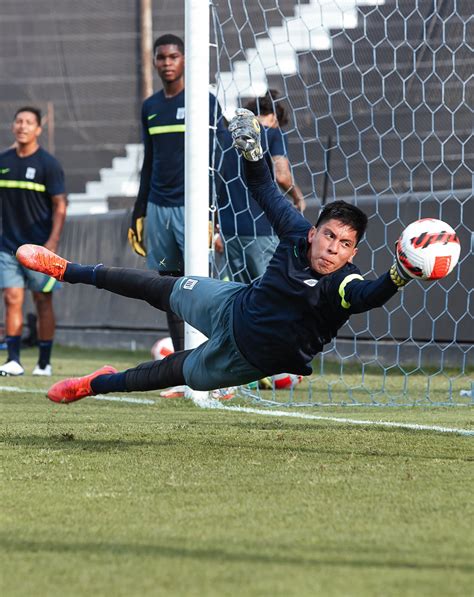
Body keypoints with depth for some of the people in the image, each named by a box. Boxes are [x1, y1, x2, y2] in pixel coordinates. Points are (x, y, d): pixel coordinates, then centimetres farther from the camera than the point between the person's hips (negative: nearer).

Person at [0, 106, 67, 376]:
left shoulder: (48, 164, -5)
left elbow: (60, 205, -7)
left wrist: (53, 242, -15)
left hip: (39, 246, -4)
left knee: (43, 302, 2)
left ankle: (44, 363, 8)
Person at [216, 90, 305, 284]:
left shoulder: (223, 136, 13)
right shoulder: (272, 134, -1)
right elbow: (282, 176, -15)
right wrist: (298, 196, 4)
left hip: (227, 229, 5)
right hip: (260, 230, -5)